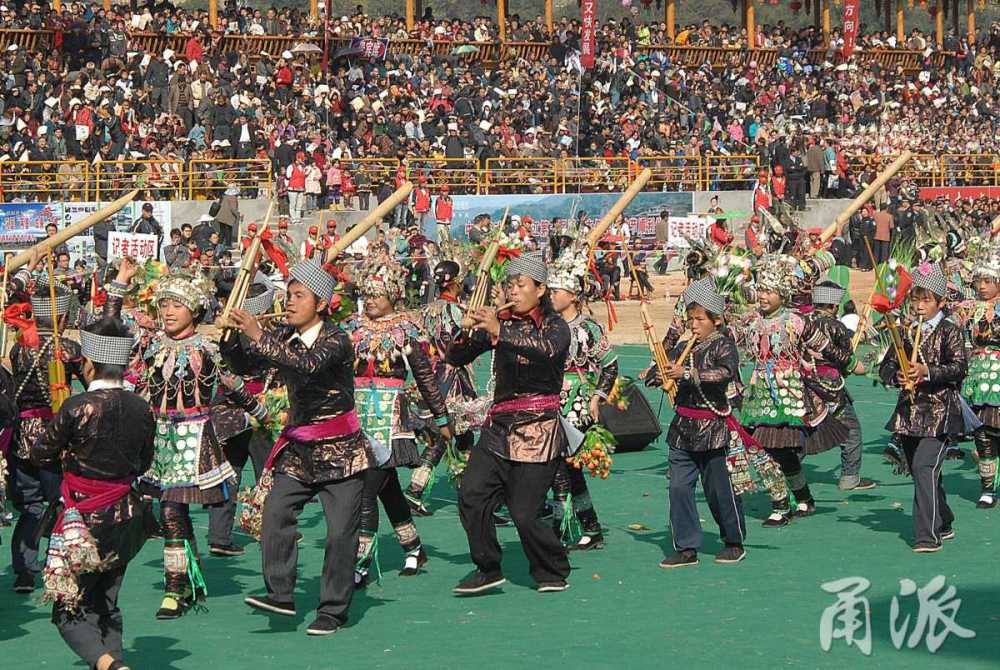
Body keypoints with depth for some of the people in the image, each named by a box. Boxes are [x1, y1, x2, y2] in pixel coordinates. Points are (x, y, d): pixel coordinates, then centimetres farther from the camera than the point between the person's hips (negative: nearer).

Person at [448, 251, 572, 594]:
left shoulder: (554, 325, -3)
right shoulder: (501, 322, 11)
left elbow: (548, 348, -29)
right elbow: (456, 358, 6)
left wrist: (499, 332, -40)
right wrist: (463, 334, -17)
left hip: (538, 431, -5)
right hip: (499, 426, 5)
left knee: (523, 512, -7)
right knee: (471, 495, -11)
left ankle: (554, 573, 14)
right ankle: (488, 570, 2)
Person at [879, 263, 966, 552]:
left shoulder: (950, 332, -4)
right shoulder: (905, 332, 12)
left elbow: (959, 366, -15)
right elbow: (886, 366, 11)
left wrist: (927, 371, -29)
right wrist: (897, 376, -11)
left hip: (939, 412, -6)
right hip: (909, 412, 6)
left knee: (924, 467, -19)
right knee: (919, 471, 14)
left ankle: (928, 536, -19)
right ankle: (943, 524, 33)